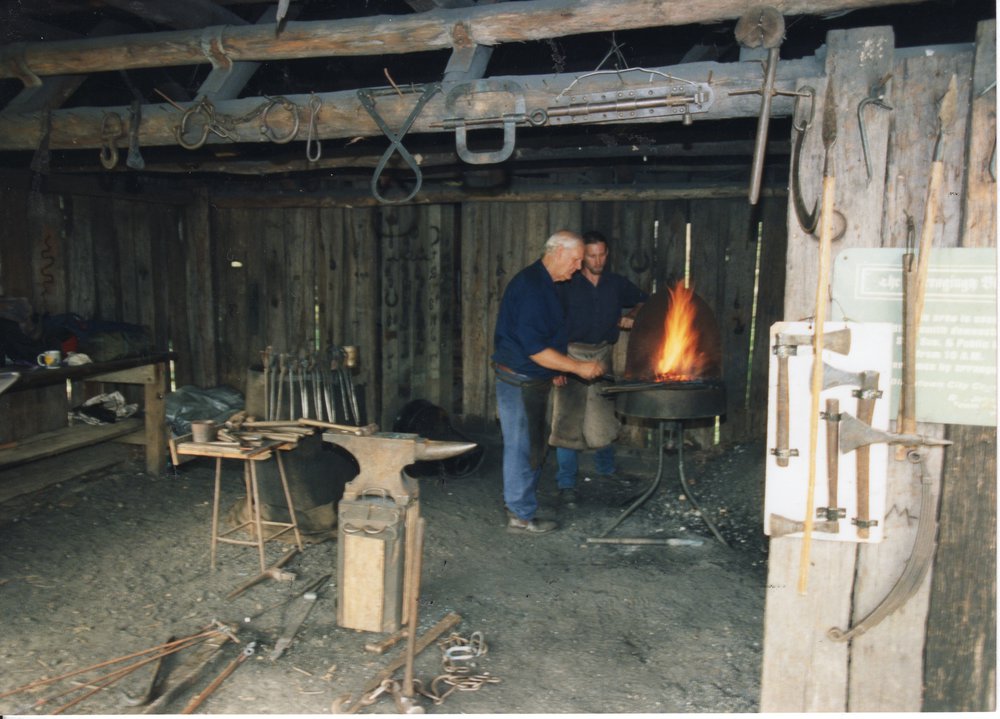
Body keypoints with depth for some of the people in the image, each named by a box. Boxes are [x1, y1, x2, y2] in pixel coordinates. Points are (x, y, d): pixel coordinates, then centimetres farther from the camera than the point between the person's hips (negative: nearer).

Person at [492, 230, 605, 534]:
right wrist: (578, 367, -20)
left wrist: (555, 369, 21)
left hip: (531, 381, 10)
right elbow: (535, 349, -25)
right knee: (523, 448, 0)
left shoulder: (541, 284, 13)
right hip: (520, 382, -10)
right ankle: (521, 517, 11)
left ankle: (519, 506, 29)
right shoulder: (531, 287, -20)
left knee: (532, 447, 17)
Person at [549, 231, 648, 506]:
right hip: (572, 355, -3)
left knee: (603, 417, 10)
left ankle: (607, 468, 36)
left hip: (602, 355, 3)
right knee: (568, 419, -4)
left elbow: (643, 301, 21)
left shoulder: (617, 284, 6)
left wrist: (632, 316, -1)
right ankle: (566, 484, 6)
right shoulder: (567, 285, -4)